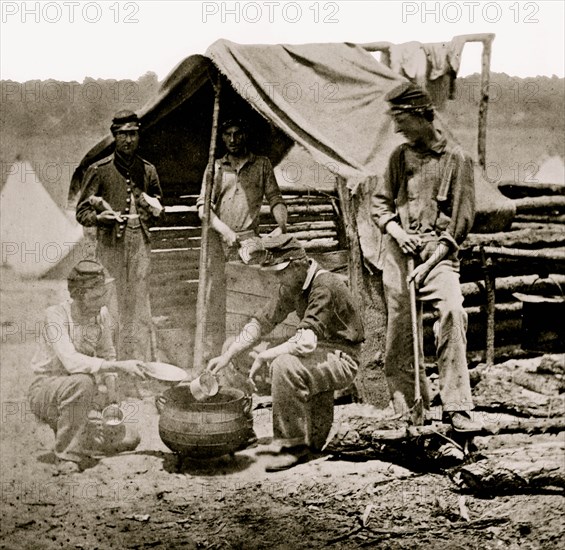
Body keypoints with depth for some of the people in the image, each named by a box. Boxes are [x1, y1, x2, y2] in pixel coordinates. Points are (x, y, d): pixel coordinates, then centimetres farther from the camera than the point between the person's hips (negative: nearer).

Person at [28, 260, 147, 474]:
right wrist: (119, 366, -42)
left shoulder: (102, 314, -5)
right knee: (81, 382, -39)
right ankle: (68, 455, -24)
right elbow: (72, 362, -36)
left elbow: (107, 355, 7)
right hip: (44, 390, -6)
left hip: (78, 394, 6)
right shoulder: (56, 315, -22)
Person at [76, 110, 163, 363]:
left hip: (140, 241, 3)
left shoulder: (148, 170, 14)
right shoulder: (99, 170, 2)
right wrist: (98, 217, -17)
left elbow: (158, 208, 27)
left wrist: (153, 211, 4)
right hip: (110, 242, -3)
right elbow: (81, 210, 3)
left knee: (140, 303, 3)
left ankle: (143, 363, 9)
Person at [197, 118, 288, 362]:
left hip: (248, 239, -1)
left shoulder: (262, 164, 14)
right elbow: (203, 204, 6)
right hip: (217, 240, 1)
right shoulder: (215, 167, 15)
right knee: (214, 296, -3)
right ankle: (211, 354, 0)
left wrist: (282, 225, -10)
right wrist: (225, 231, -10)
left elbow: (275, 199, 10)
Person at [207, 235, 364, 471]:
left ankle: (293, 445, -17)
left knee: (285, 365, -31)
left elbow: (306, 342, -31)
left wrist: (263, 357, -23)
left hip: (341, 361, -10)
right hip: (318, 353, 10)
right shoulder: (292, 287, 4)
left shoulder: (324, 286, -24)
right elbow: (261, 321, 8)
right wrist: (227, 356, 0)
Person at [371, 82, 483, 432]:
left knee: (453, 312, -24)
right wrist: (396, 230, -5)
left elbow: (462, 220, -5)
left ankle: (457, 407, -19)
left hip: (439, 251, -4)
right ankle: (408, 410, 15)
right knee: (399, 328, 3)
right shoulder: (401, 156, 12)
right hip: (400, 250, 4)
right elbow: (380, 202, 17)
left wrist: (430, 264, -11)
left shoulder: (457, 158, -1)